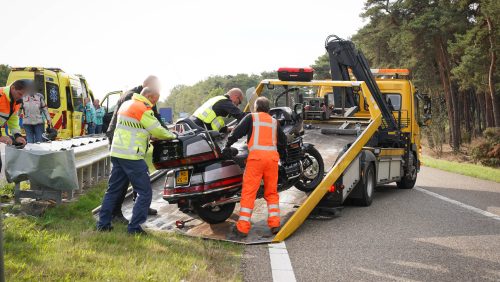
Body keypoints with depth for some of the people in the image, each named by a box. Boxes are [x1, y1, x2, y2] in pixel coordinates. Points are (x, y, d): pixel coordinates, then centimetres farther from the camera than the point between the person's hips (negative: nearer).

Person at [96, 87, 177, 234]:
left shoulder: (126, 105, 18)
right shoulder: (142, 108, -11)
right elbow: (157, 130, -6)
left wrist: (151, 136, 14)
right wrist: (172, 135, 10)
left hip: (116, 153, 9)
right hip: (131, 156, -9)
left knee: (113, 189, 15)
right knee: (145, 193, -2)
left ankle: (103, 223, 17)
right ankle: (134, 227, -3)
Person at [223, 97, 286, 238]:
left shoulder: (251, 117, 12)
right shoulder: (274, 122, 22)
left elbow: (237, 132, 4)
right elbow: (283, 140, 27)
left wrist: (228, 146, 13)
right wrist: (281, 155, 42)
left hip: (256, 156, -4)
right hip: (273, 156, 4)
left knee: (248, 192, -4)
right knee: (271, 192, 13)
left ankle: (242, 227, -8)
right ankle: (275, 224, 6)